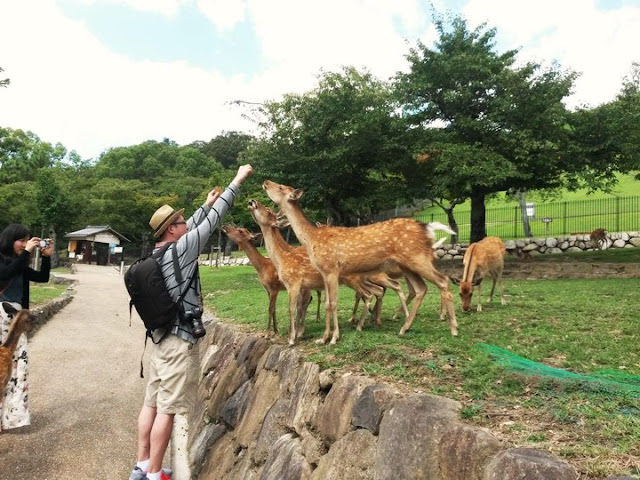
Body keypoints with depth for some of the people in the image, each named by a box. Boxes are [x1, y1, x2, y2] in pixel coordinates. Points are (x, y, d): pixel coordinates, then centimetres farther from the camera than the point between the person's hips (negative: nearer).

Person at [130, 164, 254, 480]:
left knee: (152, 403, 14)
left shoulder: (157, 253, 6)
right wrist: (238, 180, -4)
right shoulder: (180, 250, -15)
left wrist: (206, 204, 31)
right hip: (180, 341, -9)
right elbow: (212, 222, -11)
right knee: (167, 409, 0)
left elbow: (192, 228, 21)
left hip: (161, 336, 9)